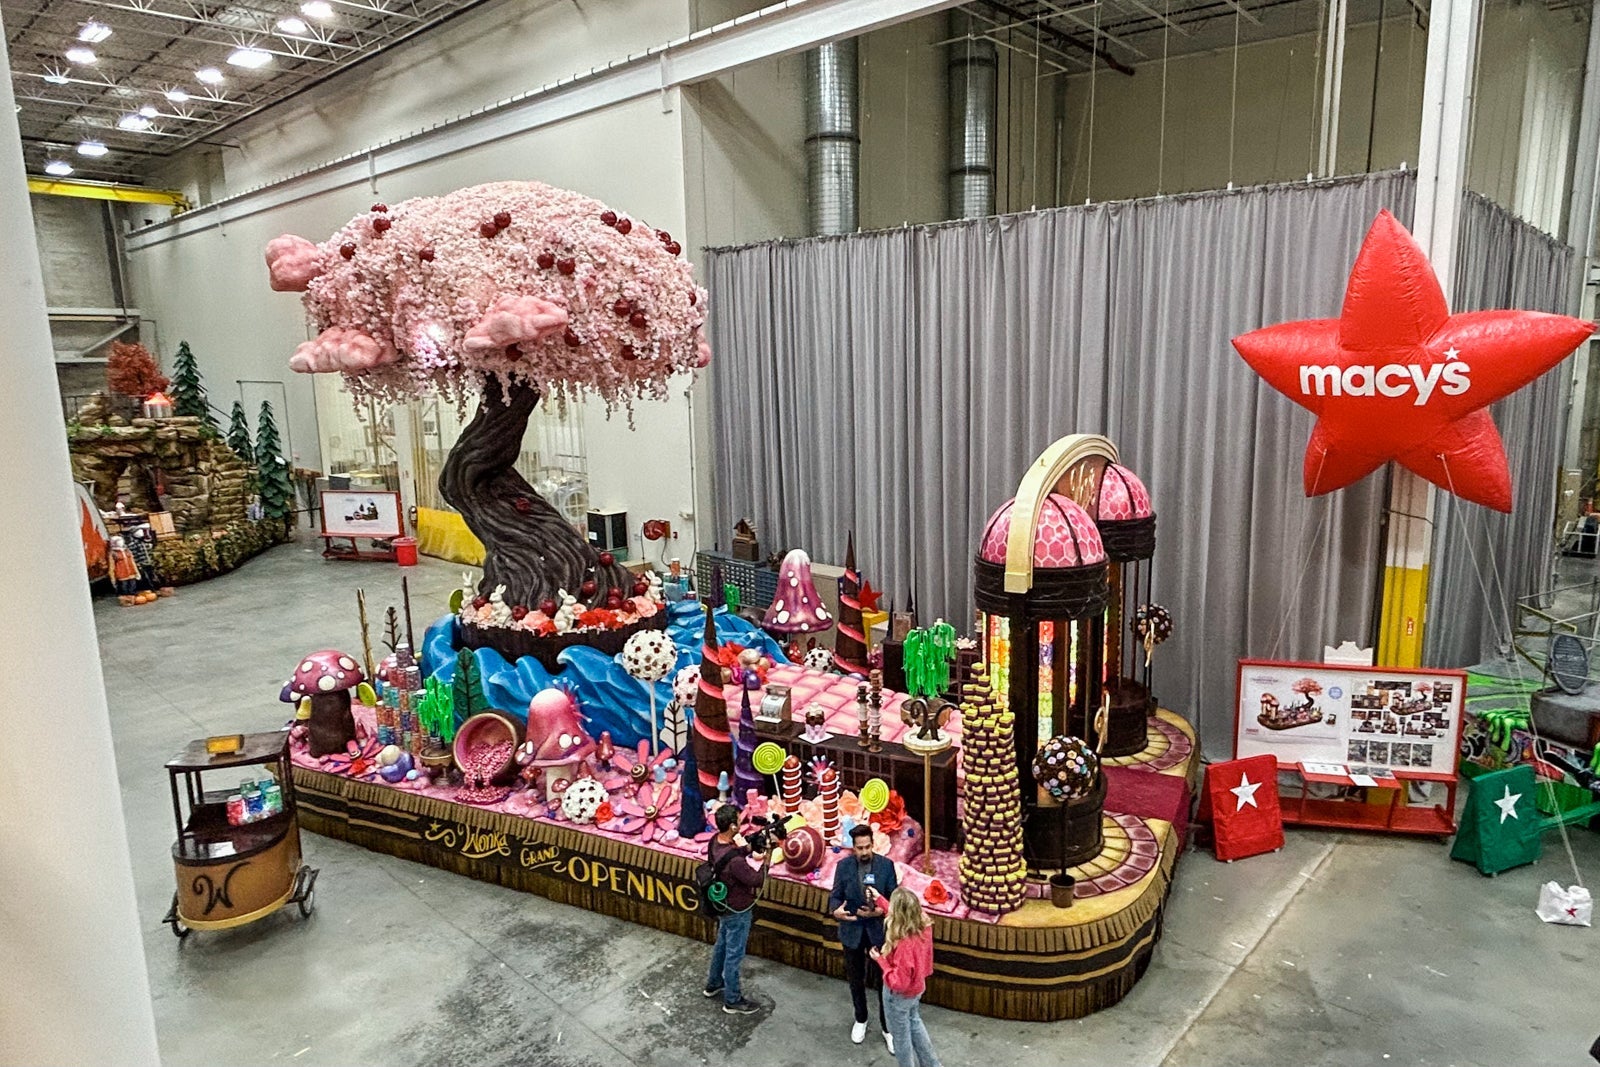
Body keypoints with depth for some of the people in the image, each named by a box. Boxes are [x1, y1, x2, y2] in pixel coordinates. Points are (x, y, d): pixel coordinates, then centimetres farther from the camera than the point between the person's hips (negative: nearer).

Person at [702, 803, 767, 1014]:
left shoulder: (714, 841, -12)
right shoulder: (734, 860, -38)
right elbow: (757, 880, -26)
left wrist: (749, 850, -10)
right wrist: (765, 860, -13)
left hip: (723, 905, 9)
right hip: (738, 911, -8)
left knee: (722, 944, 28)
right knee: (734, 954, 10)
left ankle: (713, 984, 47)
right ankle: (732, 1001, 27)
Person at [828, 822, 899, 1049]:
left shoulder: (886, 865, -12)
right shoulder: (843, 866, -10)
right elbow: (835, 896, -7)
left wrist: (881, 911, -26)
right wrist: (835, 910, -29)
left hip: (878, 930, -1)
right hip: (852, 930, 1)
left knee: (884, 980, 7)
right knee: (856, 979, 18)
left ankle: (888, 1027, 26)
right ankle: (860, 1020, 41)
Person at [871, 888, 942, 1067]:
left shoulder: (904, 945, -42)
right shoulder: (924, 925, -20)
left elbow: (899, 982, -31)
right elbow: (900, 914, 4)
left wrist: (880, 959, -23)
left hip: (900, 995, -7)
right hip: (917, 987, 7)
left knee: (901, 1035, 21)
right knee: (914, 1023, 33)